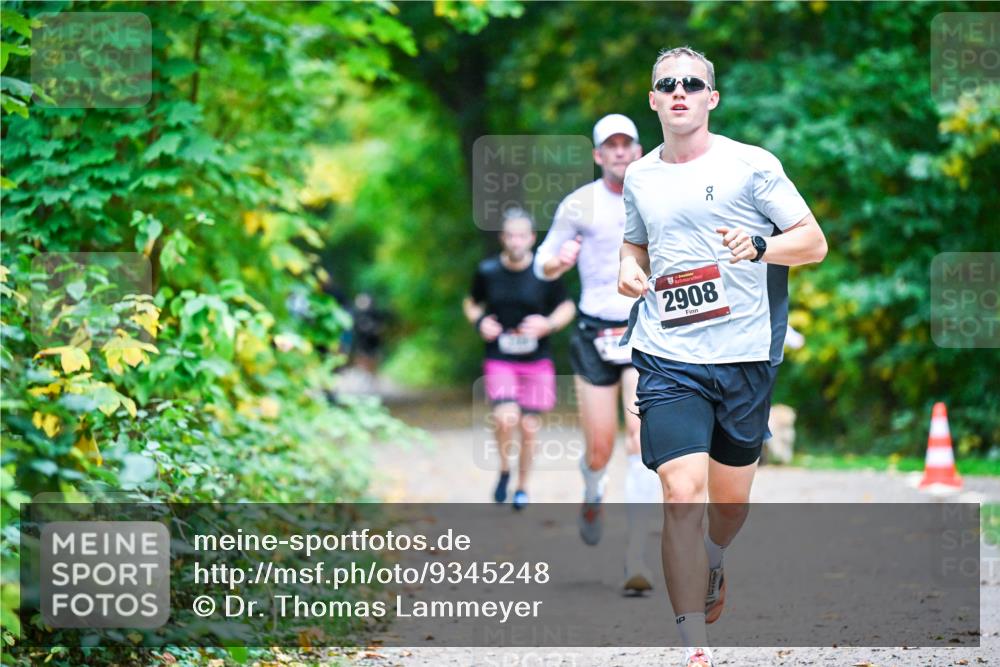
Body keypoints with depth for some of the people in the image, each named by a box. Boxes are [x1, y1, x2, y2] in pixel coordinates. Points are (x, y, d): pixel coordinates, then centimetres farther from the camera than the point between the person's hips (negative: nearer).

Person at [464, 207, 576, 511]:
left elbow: (567, 307, 5)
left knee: (529, 426, 5)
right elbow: (471, 303, 15)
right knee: (506, 418, -21)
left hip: (536, 360, 1)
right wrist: (479, 321, -7)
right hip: (499, 359, 0)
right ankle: (504, 471, 6)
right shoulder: (487, 271, -3)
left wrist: (548, 324, -15)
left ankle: (522, 486, 27)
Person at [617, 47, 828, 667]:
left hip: (745, 358, -1)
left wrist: (758, 246, -21)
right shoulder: (639, 177, 10)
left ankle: (712, 560, 49)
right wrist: (630, 268, 5)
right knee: (683, 495, -15)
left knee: (731, 496, 13)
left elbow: (815, 242, -2)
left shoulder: (751, 164, -2)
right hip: (668, 359, 1)